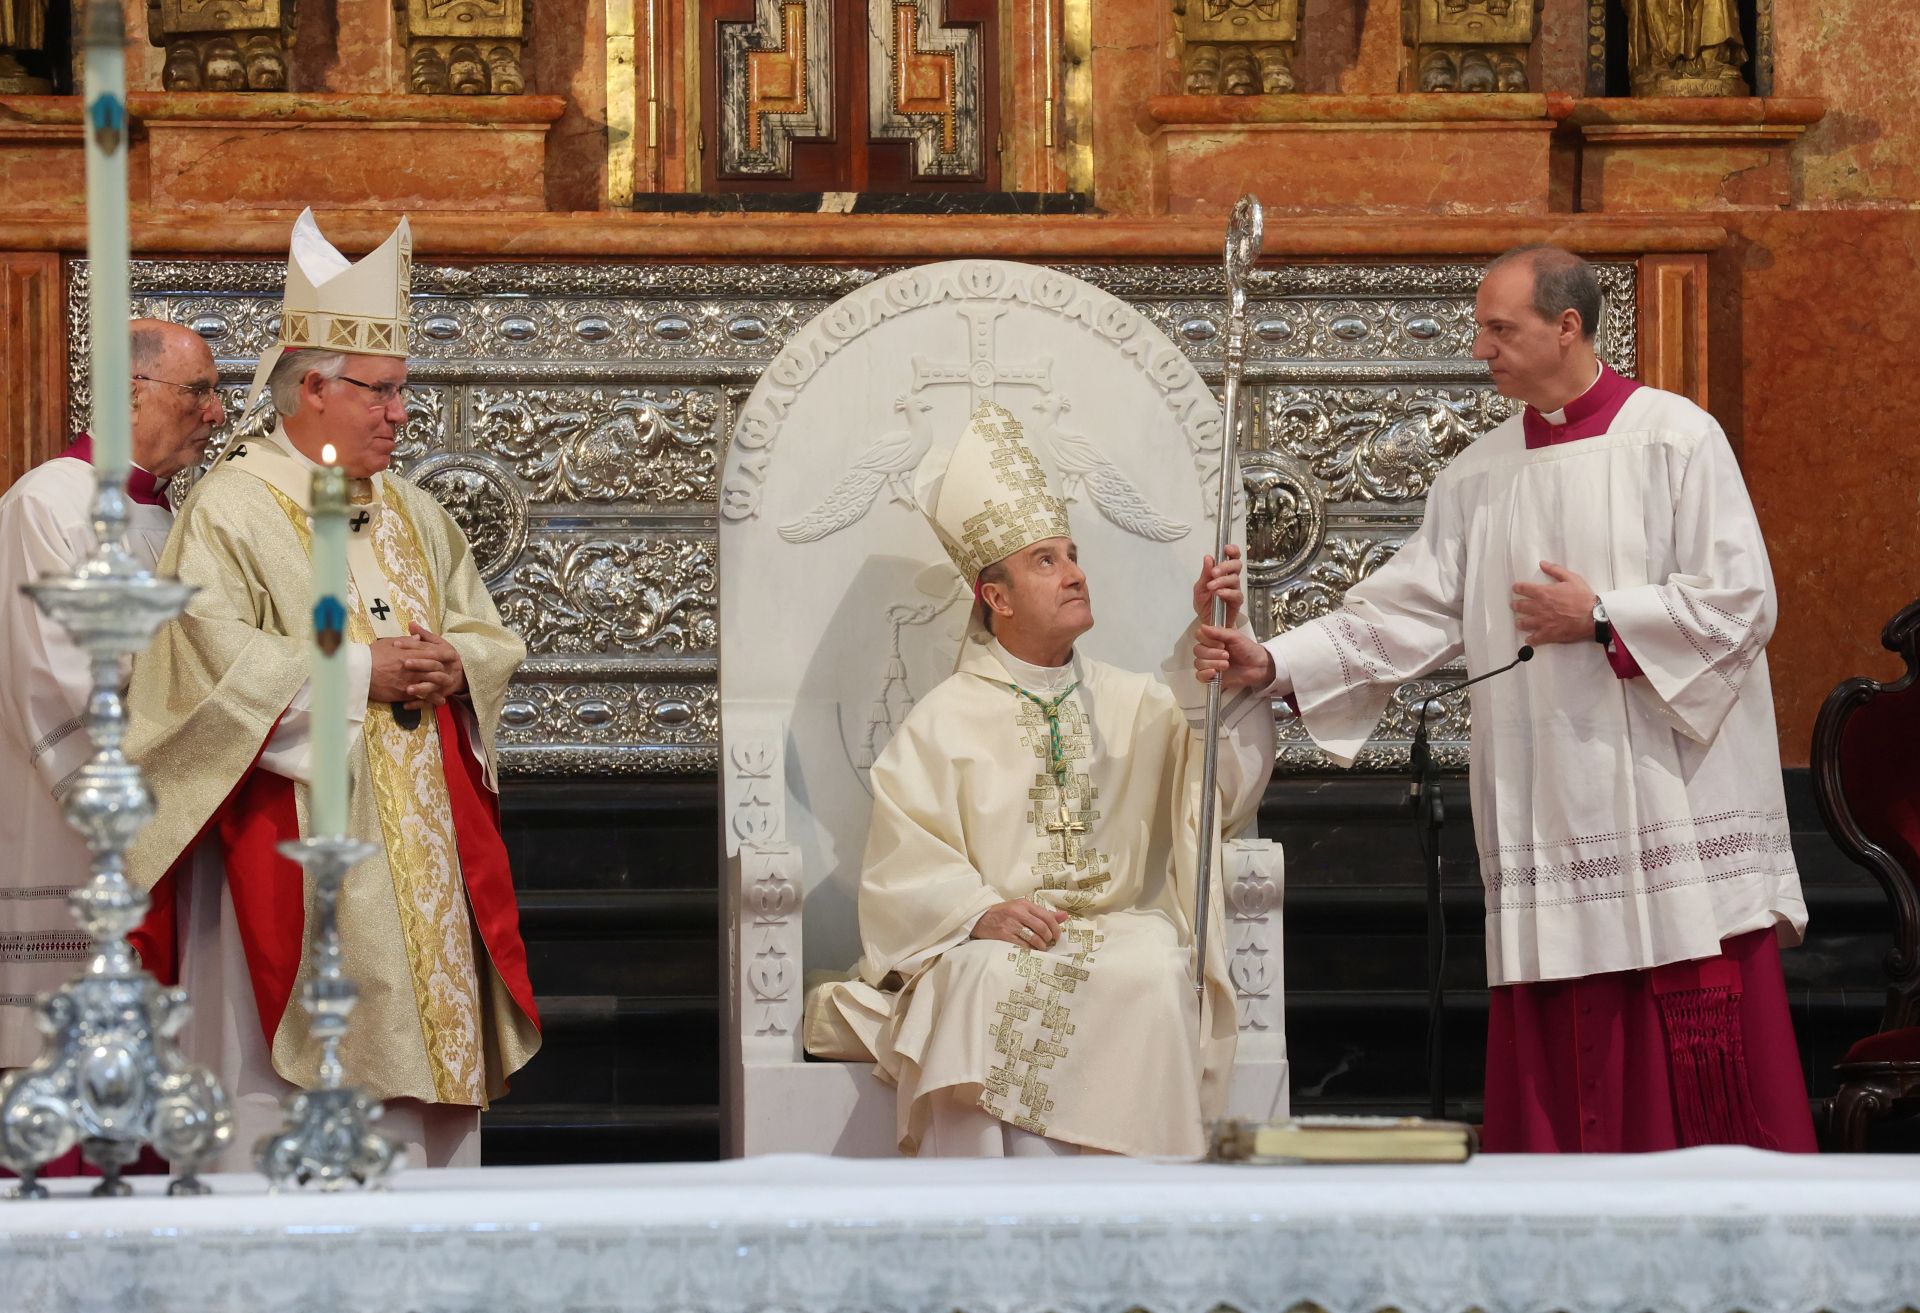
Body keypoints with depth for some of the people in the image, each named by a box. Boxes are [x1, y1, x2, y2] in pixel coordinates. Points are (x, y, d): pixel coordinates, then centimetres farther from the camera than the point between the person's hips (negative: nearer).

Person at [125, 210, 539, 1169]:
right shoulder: (232, 510, -7)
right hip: (293, 839, -7)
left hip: (422, 833, 7)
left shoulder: (410, 513, 17)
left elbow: (490, 636, 18)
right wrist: (358, 673, -16)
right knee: (295, 1082, -8)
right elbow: (215, 664, -18)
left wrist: (451, 664, -5)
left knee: (430, 1046, 6)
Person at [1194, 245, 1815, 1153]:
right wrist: (1274, 665, -3)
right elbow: (1406, 613, 8)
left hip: (1673, 798, -5)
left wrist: (1601, 618, -10)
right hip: (1551, 817, 5)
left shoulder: (1674, 438, -2)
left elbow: (1741, 602, -8)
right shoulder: (1479, 478, 14)